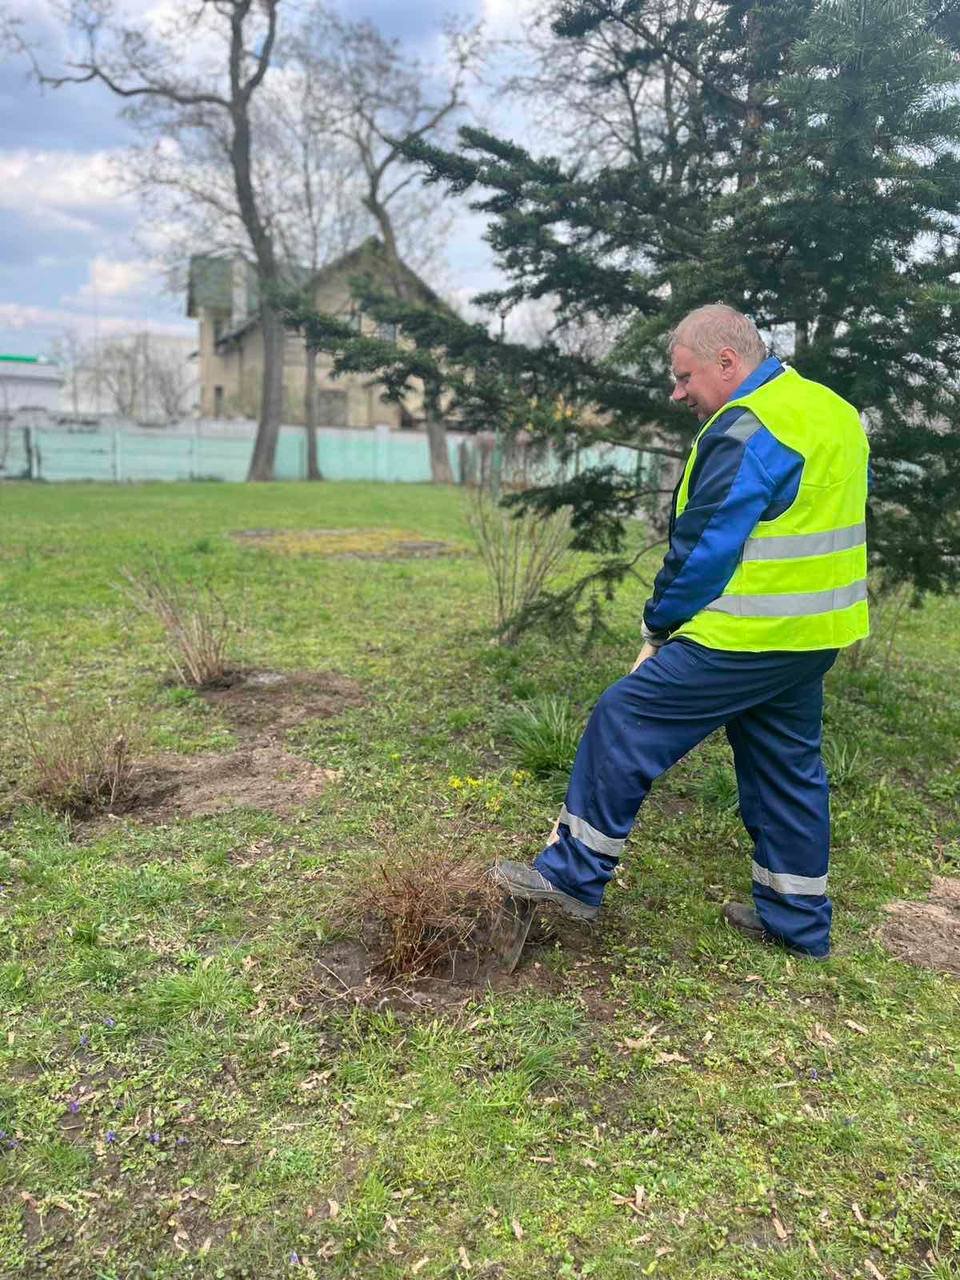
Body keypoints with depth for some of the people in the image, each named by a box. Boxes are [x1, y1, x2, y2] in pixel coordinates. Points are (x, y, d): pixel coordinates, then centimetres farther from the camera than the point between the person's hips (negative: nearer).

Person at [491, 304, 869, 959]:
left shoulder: (747, 430, -17)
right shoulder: (835, 411, 15)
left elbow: (704, 547, -18)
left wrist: (659, 624, -4)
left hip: (747, 640, -10)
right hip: (816, 636, 10)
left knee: (625, 722, -2)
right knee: (789, 764, 18)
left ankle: (575, 873, 7)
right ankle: (797, 917, 29)